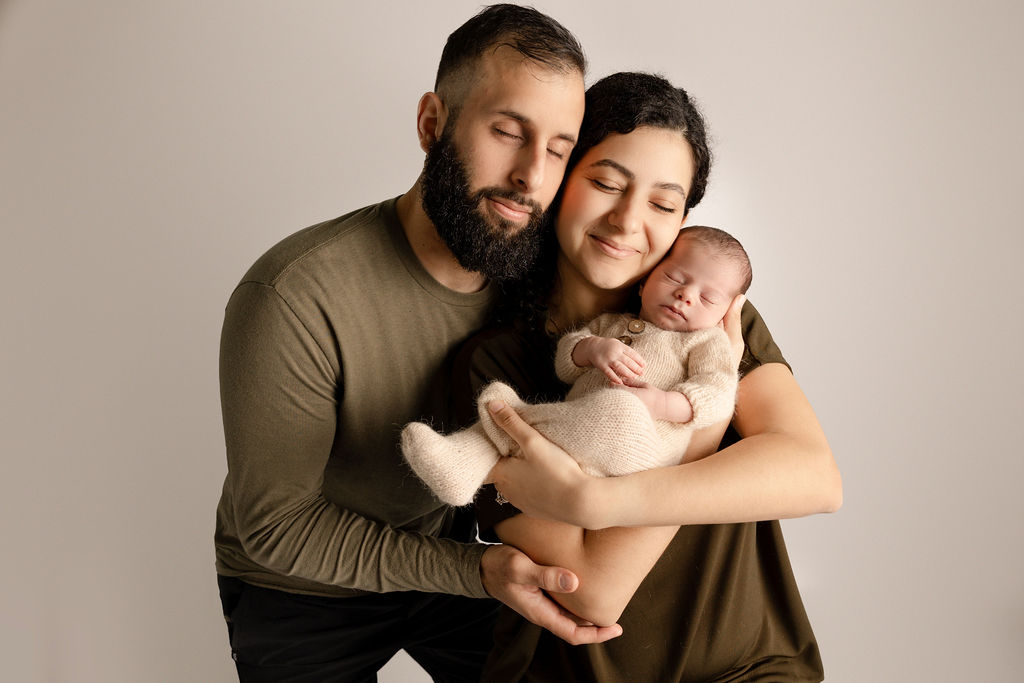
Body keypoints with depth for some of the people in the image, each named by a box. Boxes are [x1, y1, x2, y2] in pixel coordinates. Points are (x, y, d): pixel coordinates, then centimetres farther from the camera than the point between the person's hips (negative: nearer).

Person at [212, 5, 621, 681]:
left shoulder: (530, 272, -15)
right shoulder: (293, 296, -33)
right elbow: (275, 522, -26)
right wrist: (476, 571, -35)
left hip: (446, 560, 4)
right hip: (298, 593, -4)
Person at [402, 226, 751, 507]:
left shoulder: (706, 339, 16)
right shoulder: (610, 323, 29)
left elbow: (719, 394, -1)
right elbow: (564, 364, 18)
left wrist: (663, 403, -19)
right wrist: (593, 349, -5)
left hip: (638, 449, -5)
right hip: (577, 433, 5)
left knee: (619, 409, -38)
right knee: (498, 398, -6)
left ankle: (522, 421, -25)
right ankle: (462, 463, -30)